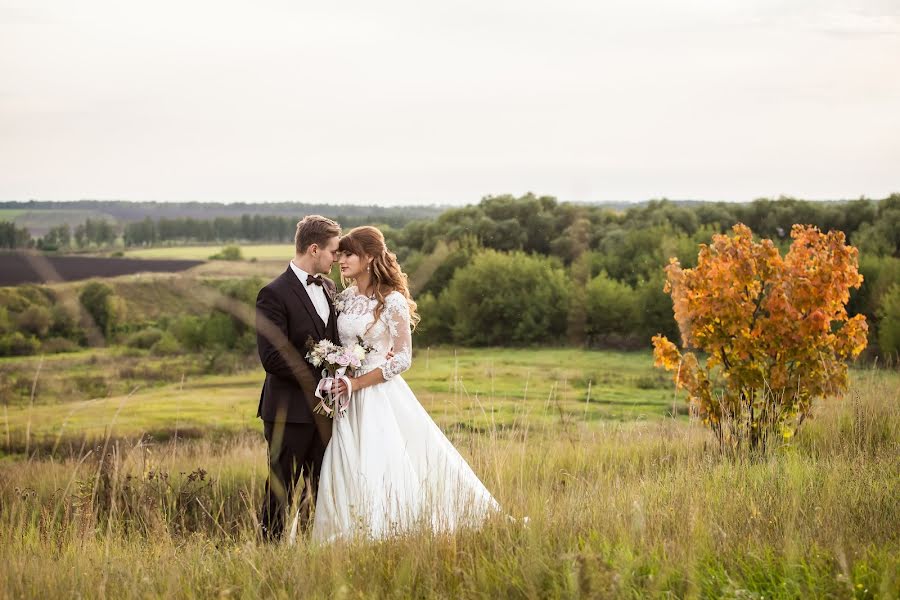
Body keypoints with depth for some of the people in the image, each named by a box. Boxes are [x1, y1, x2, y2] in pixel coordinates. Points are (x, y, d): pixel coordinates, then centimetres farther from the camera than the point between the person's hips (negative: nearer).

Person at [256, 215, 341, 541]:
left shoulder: (328, 288, 11)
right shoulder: (274, 294, -13)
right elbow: (272, 358, -19)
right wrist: (320, 379, -16)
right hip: (290, 411, -7)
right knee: (281, 492, 1)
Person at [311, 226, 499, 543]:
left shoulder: (392, 301, -8)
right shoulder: (344, 299, 9)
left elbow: (402, 358, -12)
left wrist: (357, 383, -15)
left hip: (380, 395, -6)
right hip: (348, 400, 6)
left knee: (382, 473, -6)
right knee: (347, 476, 4)